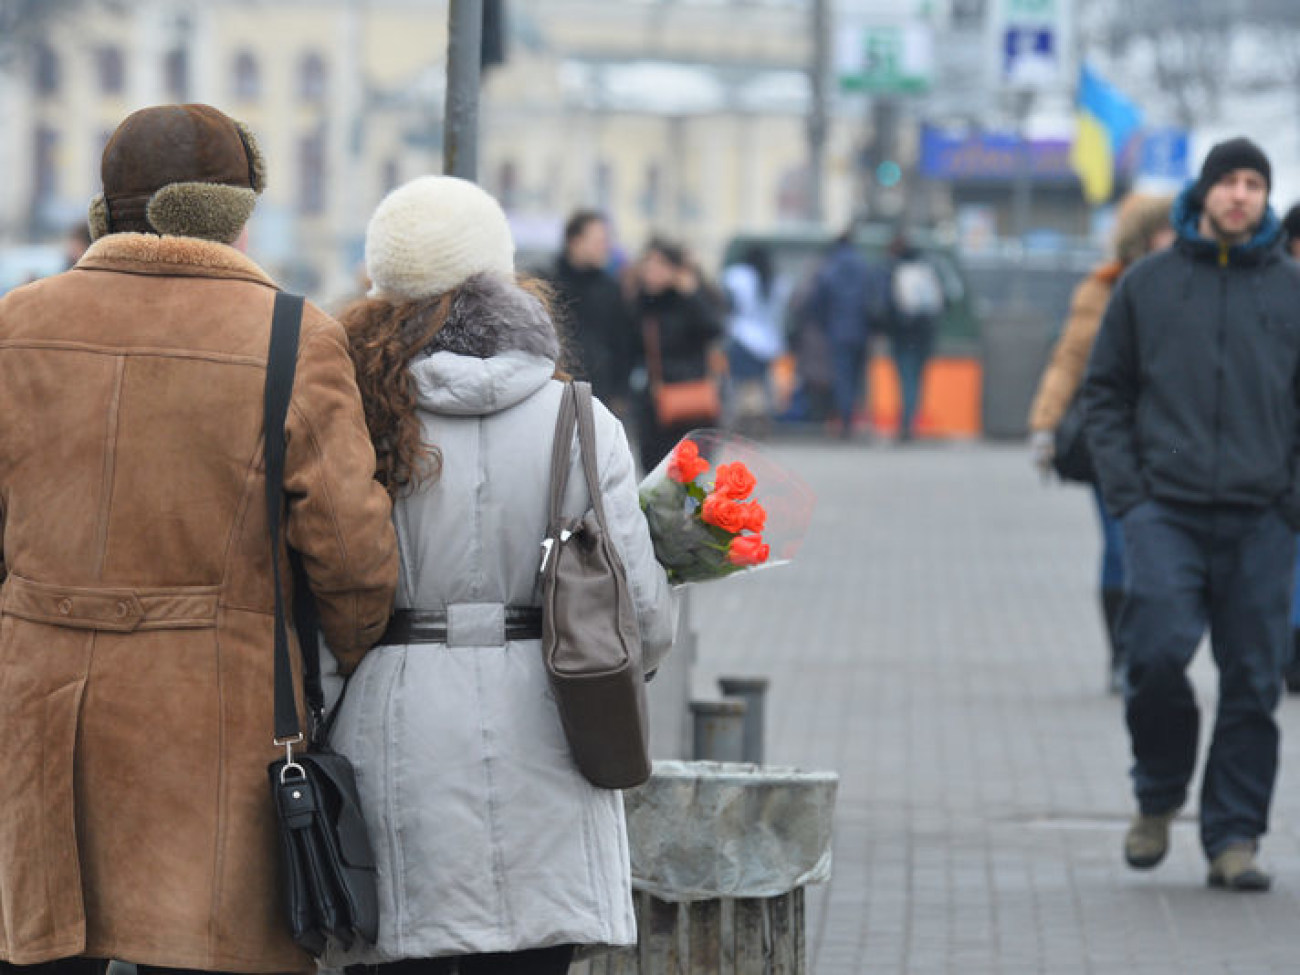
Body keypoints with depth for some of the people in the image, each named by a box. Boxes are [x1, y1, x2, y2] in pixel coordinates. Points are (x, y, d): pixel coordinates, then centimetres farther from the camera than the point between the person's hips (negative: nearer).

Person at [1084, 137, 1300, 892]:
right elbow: (1106, 391, 12)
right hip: (1165, 510, -1)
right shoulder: (1147, 285, 9)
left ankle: (1235, 837, 8)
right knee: (1159, 653, -14)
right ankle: (1158, 798, 10)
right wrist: (1125, 488, 0)